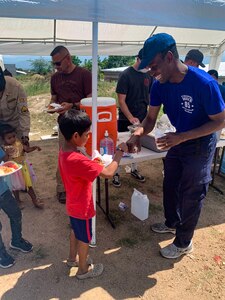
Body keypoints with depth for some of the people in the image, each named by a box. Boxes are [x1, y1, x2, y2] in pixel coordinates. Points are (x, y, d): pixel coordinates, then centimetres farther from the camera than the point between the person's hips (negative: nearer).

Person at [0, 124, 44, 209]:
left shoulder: (18, 143, -9)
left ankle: (35, 200, 29)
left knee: (29, 184, 15)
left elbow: (27, 149, -2)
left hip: (23, 167, 3)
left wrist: (34, 147, -19)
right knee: (15, 187, 18)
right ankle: (18, 201, 41)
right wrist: (7, 153, -37)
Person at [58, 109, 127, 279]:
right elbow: (108, 173, -36)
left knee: (76, 232, 30)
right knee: (84, 239, 16)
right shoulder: (77, 160, -37)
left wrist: (94, 163, -4)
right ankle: (83, 269, 39)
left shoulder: (64, 152, -7)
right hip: (82, 208, -8)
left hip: (73, 205, 8)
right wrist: (119, 152, -24)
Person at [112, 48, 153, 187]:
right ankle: (116, 172, 20)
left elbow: (150, 95, 12)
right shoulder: (126, 75, -12)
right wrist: (131, 118, -23)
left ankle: (134, 169, 34)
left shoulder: (149, 75, 3)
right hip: (126, 119, -5)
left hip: (142, 118, 5)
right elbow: (121, 100, -14)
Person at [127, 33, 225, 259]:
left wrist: (181, 137, -31)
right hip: (178, 140, 6)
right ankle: (172, 223, 45)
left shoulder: (204, 83, -31)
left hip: (200, 144, -6)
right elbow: (151, 119, -6)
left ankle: (184, 242, 27)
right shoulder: (159, 85, -13)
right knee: (170, 185, 19)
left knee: (191, 194, 5)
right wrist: (138, 134, -28)